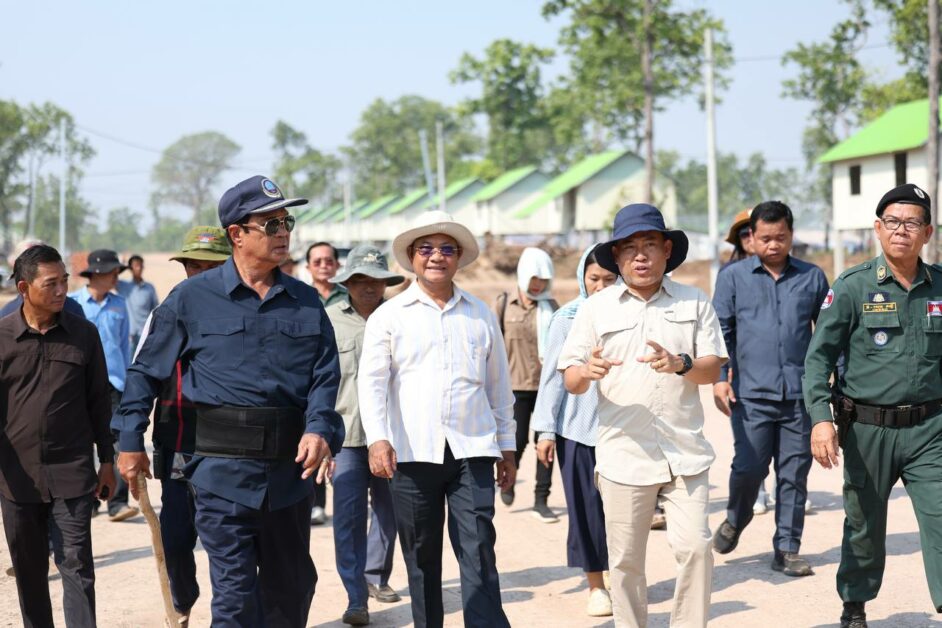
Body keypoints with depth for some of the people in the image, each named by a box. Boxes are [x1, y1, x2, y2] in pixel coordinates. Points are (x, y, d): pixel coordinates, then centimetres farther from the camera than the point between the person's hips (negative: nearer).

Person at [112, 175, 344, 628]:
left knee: (292, 587, 14)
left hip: (290, 469, 4)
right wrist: (130, 442, 3)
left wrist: (319, 429, -12)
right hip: (224, 470, -4)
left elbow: (325, 374, 6)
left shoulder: (306, 302, 9)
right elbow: (146, 372, 6)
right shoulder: (192, 297, -1)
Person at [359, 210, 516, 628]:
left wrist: (507, 448, 15)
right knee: (421, 557, 6)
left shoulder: (481, 315, 13)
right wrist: (378, 438, -16)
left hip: (472, 450, 1)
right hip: (412, 452, -1)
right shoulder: (389, 316, 6)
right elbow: (372, 382, -2)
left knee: (479, 552, -7)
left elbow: (499, 386, 17)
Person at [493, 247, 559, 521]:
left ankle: (541, 500, 8)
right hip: (516, 384, -1)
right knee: (518, 440, 1)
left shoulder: (550, 306, 6)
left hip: (547, 384, 1)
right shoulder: (504, 304, 2)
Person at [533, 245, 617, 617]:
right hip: (577, 429, 0)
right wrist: (545, 430, -1)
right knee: (585, 507, 3)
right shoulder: (567, 318, -1)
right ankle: (596, 586, 15)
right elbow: (553, 377, 1)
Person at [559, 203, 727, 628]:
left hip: (685, 453, 1)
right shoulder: (596, 308, 5)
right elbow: (570, 380, 2)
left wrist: (681, 365, -18)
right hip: (623, 455, 0)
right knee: (625, 561, 4)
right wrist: (587, 372, -22)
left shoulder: (694, 303, 8)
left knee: (695, 547, -6)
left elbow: (713, 369, 3)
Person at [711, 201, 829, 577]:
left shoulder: (812, 277, 9)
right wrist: (719, 378, -4)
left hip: (801, 394, 2)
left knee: (794, 474, 4)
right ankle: (735, 521, 25)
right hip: (751, 394, -1)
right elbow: (720, 331, 6)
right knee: (749, 467, -5)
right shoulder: (733, 277, 5)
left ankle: (787, 550, 15)